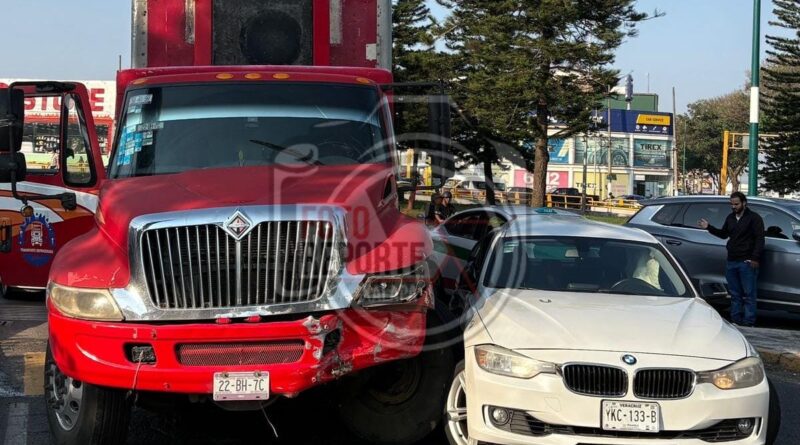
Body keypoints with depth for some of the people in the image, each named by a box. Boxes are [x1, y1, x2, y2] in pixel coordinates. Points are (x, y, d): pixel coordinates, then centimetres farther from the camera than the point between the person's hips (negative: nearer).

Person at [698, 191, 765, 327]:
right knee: (735, 294, 10)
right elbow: (724, 234, 27)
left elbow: (760, 239, -9)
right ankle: (735, 319, 15)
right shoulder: (730, 218, 17)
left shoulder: (754, 218, -5)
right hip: (731, 261, 7)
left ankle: (748, 322, -6)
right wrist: (709, 228, 14)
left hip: (747, 262, -7)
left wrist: (755, 258, -17)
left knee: (749, 294, -5)